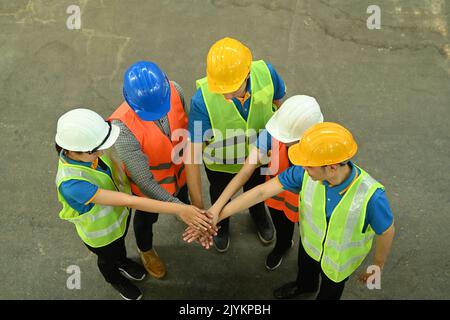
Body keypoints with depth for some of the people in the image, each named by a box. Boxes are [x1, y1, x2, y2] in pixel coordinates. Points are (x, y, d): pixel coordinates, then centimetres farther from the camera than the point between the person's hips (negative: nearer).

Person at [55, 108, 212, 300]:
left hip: (120, 212, 4)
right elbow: (128, 201, -48)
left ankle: (122, 261, 72)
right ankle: (115, 279, 66)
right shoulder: (71, 184, -48)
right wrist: (178, 210, -49)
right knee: (108, 257, 31)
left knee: (120, 242, 37)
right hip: (101, 231, -4)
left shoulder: (86, 148, -30)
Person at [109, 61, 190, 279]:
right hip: (148, 183, -3)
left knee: (183, 197, 36)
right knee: (147, 217, 29)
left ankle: (184, 203, 74)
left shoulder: (174, 91, -29)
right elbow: (143, 180, -35)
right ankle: (145, 250, 62)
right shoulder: (123, 128, -43)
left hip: (179, 169, 3)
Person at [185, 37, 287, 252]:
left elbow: (279, 103, -10)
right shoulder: (202, 100, -40)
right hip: (220, 162, -2)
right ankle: (221, 222, 66)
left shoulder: (266, 73, -33)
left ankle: (259, 215, 69)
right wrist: (197, 206, -34)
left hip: (259, 155, 2)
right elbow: (193, 153, -35)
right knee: (220, 195, 31)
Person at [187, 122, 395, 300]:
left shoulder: (371, 196, -43)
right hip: (310, 241, 4)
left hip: (339, 258, -3)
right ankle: (304, 285, 73)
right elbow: (262, 191, -28)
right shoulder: (305, 172, -34)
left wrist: (378, 266, -4)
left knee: (330, 290, 30)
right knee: (305, 270, 38)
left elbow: (387, 232, -23)